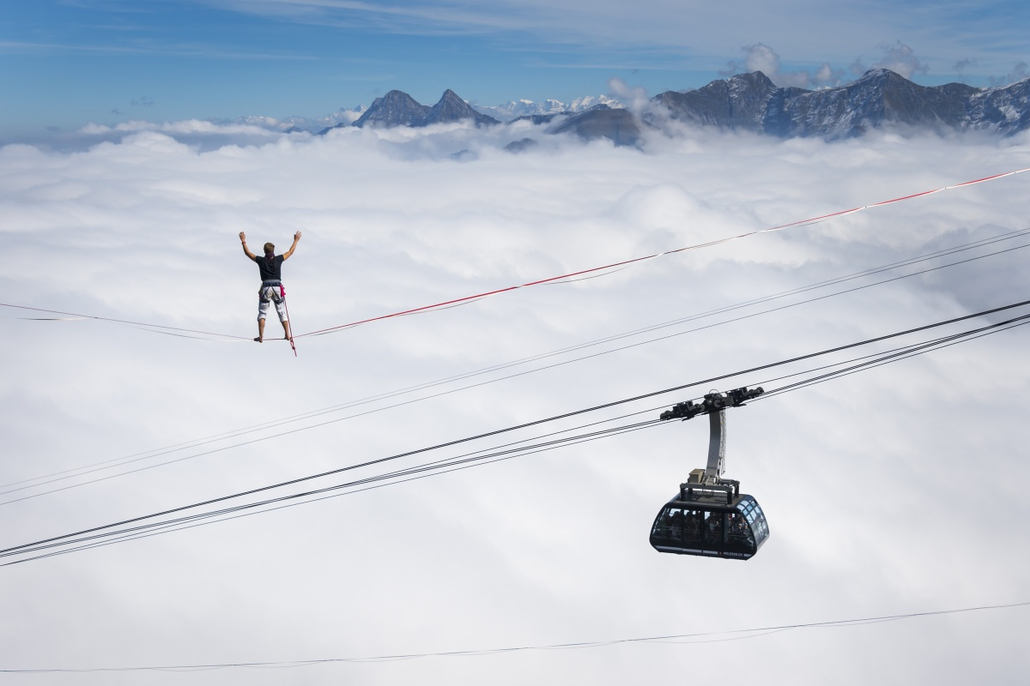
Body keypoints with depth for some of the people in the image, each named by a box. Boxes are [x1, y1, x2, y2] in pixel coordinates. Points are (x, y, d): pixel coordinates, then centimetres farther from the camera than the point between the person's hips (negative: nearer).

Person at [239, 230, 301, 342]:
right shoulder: (278, 259, 1)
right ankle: (287, 335, 5)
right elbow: (290, 252, 15)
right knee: (282, 312, 9)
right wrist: (296, 240, 27)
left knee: (262, 312, 7)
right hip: (278, 288, 1)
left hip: (266, 288, -1)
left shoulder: (261, 260, 0)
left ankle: (261, 337, -1)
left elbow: (248, 253, 12)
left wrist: (243, 241, 25)